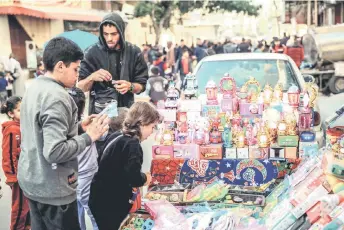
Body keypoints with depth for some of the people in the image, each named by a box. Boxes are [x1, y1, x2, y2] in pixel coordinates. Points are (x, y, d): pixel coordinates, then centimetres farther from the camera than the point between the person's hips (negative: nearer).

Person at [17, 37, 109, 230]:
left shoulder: (35, 88, 6)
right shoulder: (56, 97, -23)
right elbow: (54, 152, -29)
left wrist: (78, 127, 5)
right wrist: (88, 136, -18)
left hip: (32, 181, 9)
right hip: (52, 188, -9)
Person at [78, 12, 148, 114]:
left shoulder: (134, 52, -2)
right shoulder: (92, 52, -6)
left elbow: (141, 85, 4)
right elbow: (80, 87, -3)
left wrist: (130, 86, -17)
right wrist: (92, 77, -22)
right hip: (99, 111, -1)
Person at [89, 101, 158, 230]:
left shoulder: (116, 137, 7)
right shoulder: (132, 145, -20)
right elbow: (133, 177, -30)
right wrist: (145, 178, -9)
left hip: (101, 198, 9)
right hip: (110, 204, -9)